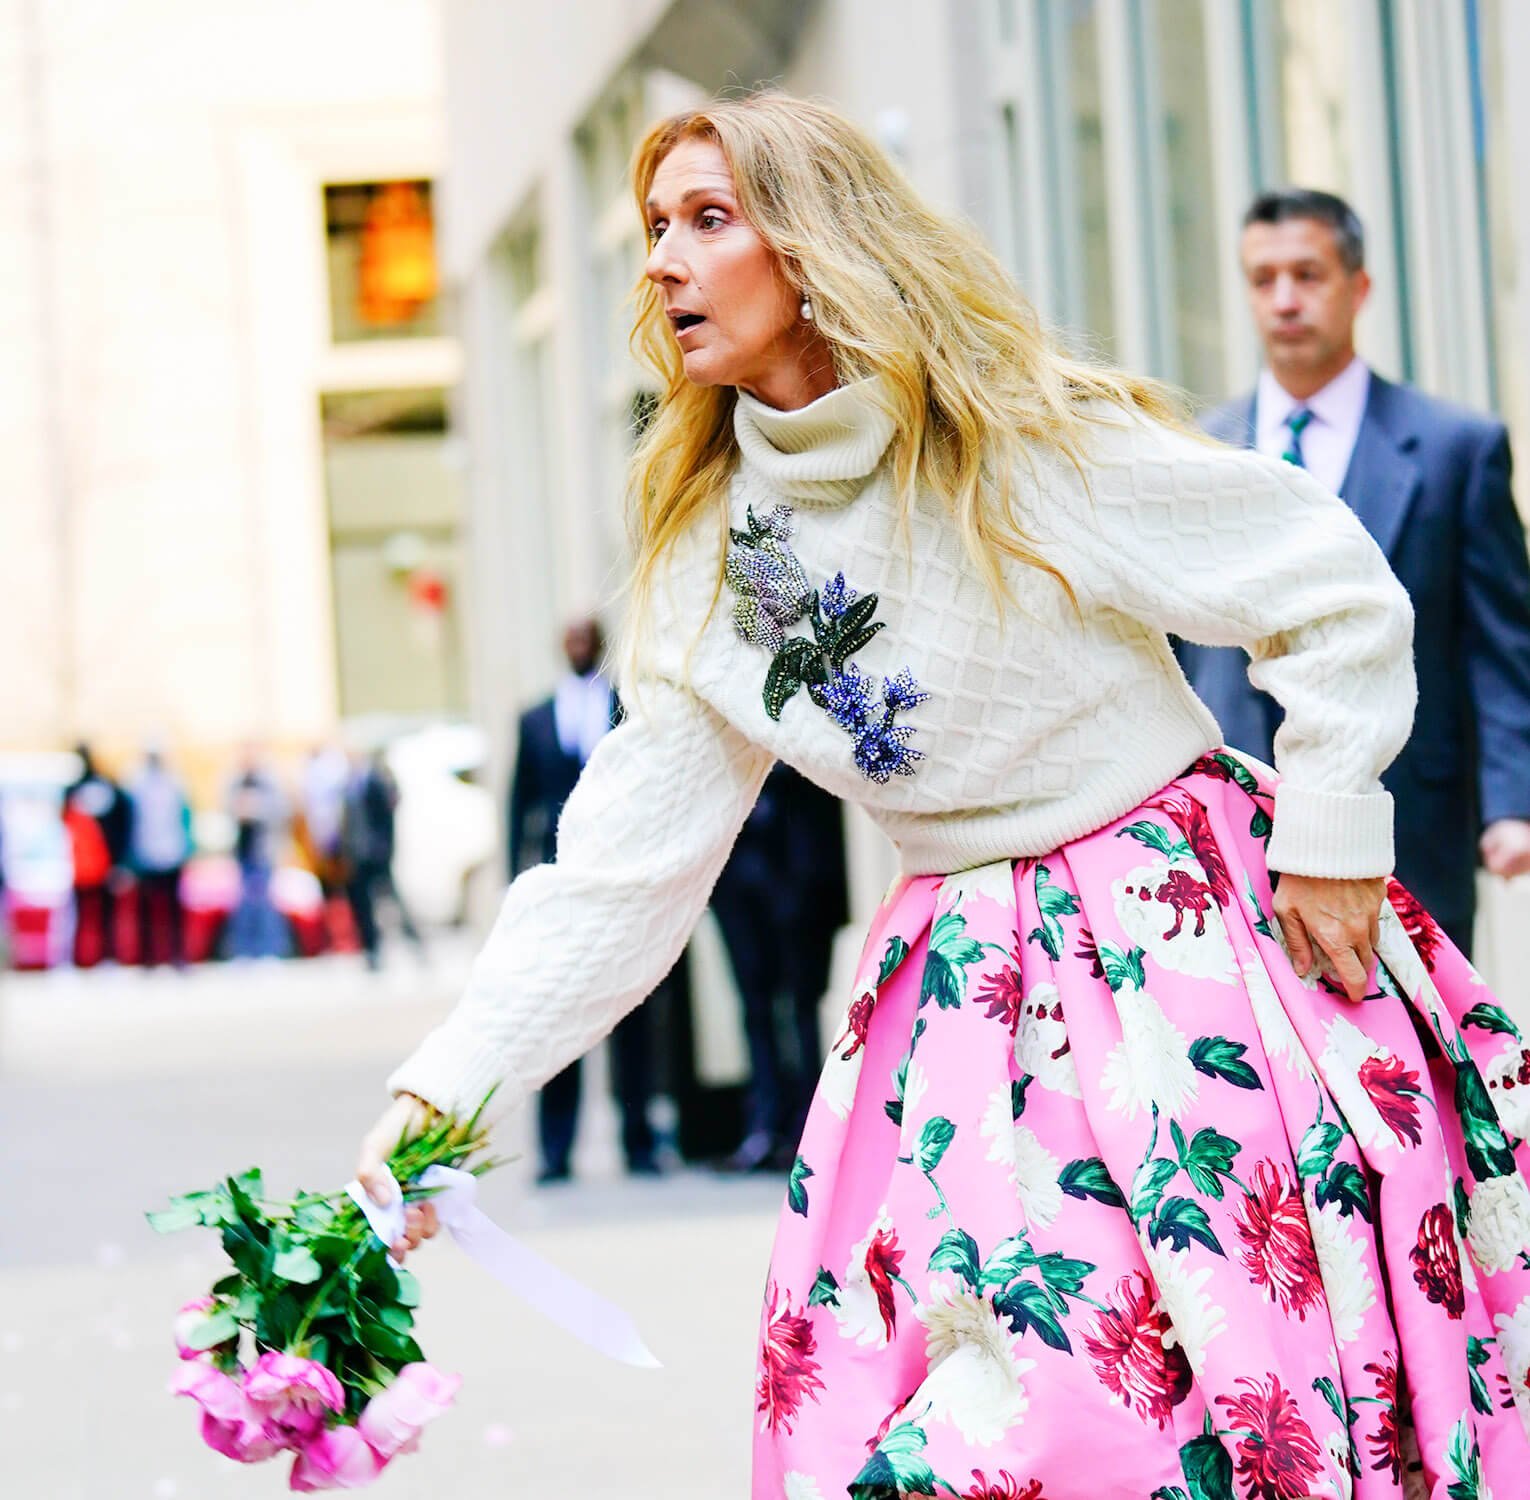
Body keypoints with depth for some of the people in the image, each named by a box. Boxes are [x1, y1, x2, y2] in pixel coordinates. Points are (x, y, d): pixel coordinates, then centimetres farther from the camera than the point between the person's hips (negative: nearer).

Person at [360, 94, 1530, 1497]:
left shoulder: (1022, 447, -12)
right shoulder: (706, 552, 3)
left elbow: (1335, 590, -6)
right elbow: (621, 866, 2)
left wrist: (1330, 831, -7)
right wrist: (444, 1084, -6)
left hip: (1186, 933, -5)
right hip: (966, 975, 5)